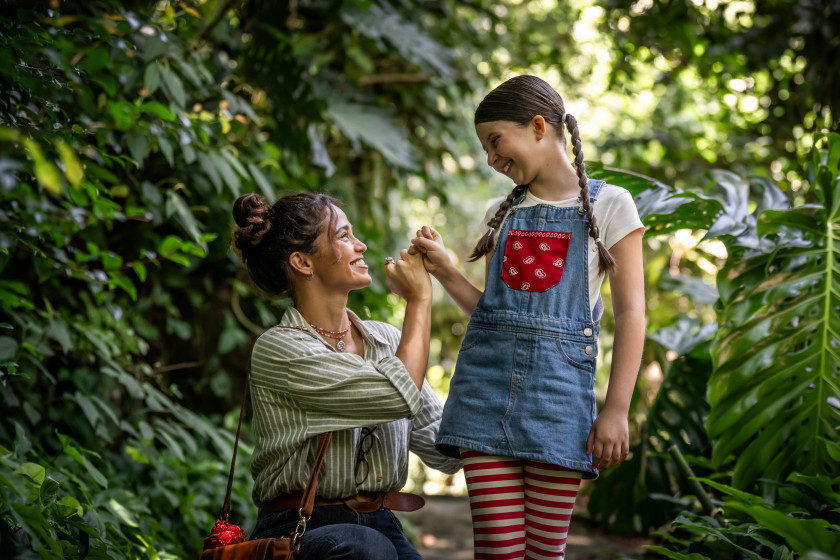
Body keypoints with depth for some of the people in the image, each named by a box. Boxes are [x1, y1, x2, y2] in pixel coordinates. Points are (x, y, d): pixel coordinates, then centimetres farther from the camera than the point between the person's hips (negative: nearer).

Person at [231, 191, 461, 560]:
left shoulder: (386, 340, 13)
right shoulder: (277, 350, -8)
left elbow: (445, 452, 8)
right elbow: (401, 394, -17)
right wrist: (420, 299, -3)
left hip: (380, 527, 5)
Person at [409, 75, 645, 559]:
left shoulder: (608, 205, 4)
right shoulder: (503, 214, 17)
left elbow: (631, 314, -1)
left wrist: (616, 410, -8)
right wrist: (444, 270, 3)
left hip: (559, 386, -3)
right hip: (487, 379, 3)